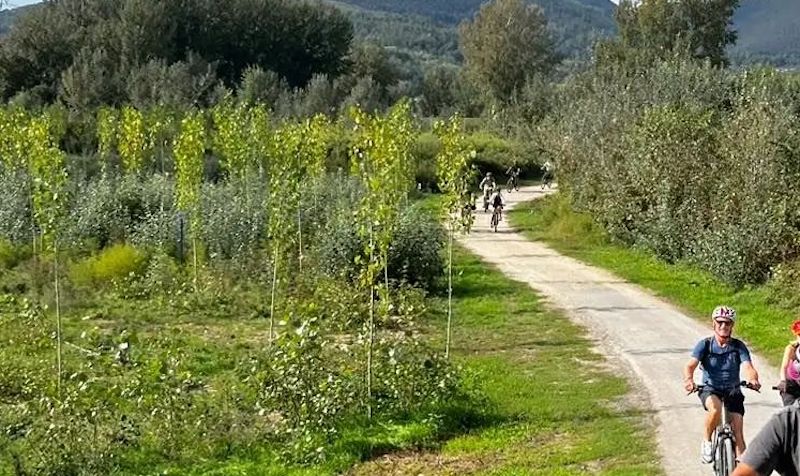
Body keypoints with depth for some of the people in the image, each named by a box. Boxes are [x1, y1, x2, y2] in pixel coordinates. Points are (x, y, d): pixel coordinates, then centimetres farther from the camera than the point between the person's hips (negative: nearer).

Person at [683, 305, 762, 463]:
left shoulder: (738, 346, -4)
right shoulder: (705, 344, -7)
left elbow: (748, 367, -18)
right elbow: (690, 365, -20)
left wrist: (753, 379, -43)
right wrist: (688, 379, -44)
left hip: (733, 392, 2)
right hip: (710, 390, -2)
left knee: (738, 434, -11)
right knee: (716, 408, -35)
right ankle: (706, 441, -11)